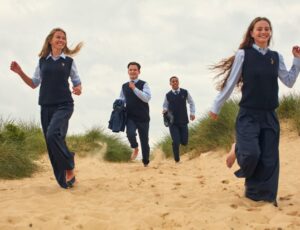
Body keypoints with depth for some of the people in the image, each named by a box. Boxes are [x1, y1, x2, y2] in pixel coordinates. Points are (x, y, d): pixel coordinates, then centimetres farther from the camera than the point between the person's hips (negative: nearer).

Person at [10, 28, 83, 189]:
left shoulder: (69, 61, 6)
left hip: (64, 105, -3)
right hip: (46, 106, 4)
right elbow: (34, 84, 16)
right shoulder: (42, 61, 11)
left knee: (53, 135, -26)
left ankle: (69, 168, -7)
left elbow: (77, 82, 12)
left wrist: (78, 89, -11)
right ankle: (64, 181, 11)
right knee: (50, 142, 1)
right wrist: (20, 72, 2)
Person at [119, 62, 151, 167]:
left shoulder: (143, 84, -4)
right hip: (130, 117, 2)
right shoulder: (124, 86, 9)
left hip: (143, 117, -2)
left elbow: (147, 98, -19)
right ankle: (135, 148, 8)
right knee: (130, 133, -26)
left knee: (144, 140, 6)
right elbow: (121, 100, 21)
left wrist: (134, 88, -21)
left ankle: (145, 162, 27)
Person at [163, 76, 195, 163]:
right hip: (172, 122, -1)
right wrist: (164, 110, -10)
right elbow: (165, 106, 12)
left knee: (184, 142, -1)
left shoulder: (185, 92, 1)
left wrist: (192, 113, 0)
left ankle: (180, 139, 37)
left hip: (183, 121, 1)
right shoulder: (168, 95, 0)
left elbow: (191, 103, 13)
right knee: (176, 142, -11)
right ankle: (177, 160, 9)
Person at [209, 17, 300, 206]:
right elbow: (230, 83, 0)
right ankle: (237, 149, 16)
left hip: (270, 116, 4)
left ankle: (261, 196, 13)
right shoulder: (243, 54, -4)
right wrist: (216, 107, 5)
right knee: (251, 153, -19)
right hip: (248, 115, -4)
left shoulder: (276, 57, 7)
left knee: (269, 159, 1)